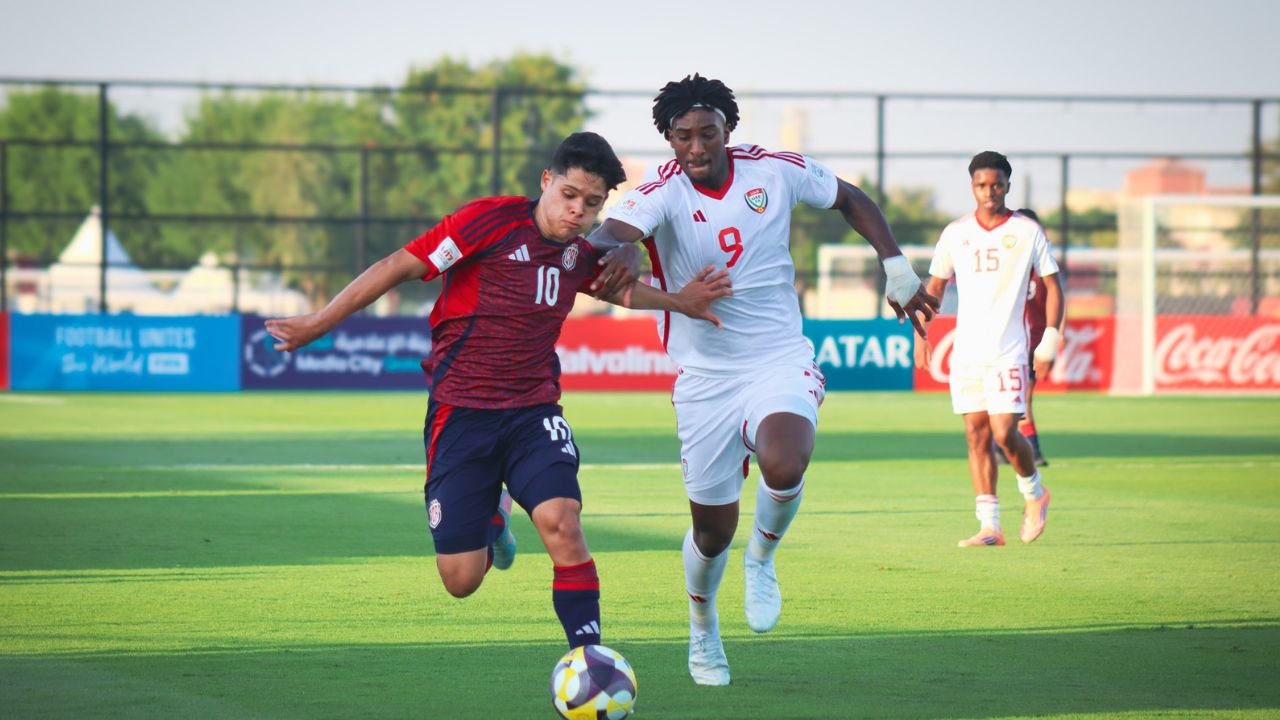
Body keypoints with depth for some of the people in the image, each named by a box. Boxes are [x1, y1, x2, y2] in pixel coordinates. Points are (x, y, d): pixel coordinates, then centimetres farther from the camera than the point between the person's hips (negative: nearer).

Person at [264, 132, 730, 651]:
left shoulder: (581, 253, 6)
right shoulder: (492, 221, -12)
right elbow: (401, 266, -9)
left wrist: (680, 302, 21)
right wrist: (319, 323, -7)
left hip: (534, 411, 3)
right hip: (461, 413, -3)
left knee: (560, 520, -26)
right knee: (461, 580, -3)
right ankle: (492, 518, 33)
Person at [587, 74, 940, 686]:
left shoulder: (777, 172, -6)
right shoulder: (661, 193, -14)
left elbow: (850, 199, 13)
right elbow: (615, 229, -36)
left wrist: (897, 269, 7)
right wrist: (604, 252, -60)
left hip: (780, 361, 0)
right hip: (704, 377, 0)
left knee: (783, 466, -31)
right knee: (712, 526, 6)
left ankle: (762, 559, 3)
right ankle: (703, 630, 38)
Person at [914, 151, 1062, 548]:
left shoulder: (1028, 232, 0)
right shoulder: (956, 233, 8)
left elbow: (1052, 285, 3)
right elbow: (935, 284, 18)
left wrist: (1049, 340, -5)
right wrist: (920, 332, 9)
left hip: (1008, 350, -3)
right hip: (966, 349, 3)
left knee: (1004, 433, -12)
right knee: (976, 434, 0)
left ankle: (1034, 493, 17)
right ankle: (990, 526, 3)